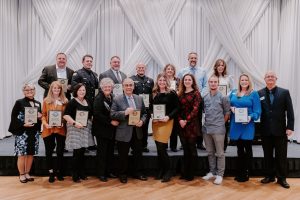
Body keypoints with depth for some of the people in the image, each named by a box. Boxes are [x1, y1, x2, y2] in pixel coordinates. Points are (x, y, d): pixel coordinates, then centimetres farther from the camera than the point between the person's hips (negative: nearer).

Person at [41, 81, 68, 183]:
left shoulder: (65, 101, 3)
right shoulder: (46, 101, 4)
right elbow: (43, 115, 4)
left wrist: (63, 123, -11)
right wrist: (45, 123, -13)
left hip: (61, 130, 0)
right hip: (48, 130, 0)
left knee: (60, 152, 7)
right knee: (49, 152, 7)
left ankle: (59, 172, 23)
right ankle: (51, 172, 21)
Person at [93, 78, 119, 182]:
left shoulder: (112, 97, 9)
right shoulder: (98, 98, -11)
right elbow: (97, 115, -20)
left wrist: (116, 121, 0)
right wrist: (110, 121, -20)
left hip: (111, 129, 7)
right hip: (102, 130, -6)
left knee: (110, 151, 13)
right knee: (102, 152, 3)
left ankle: (109, 171, 26)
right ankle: (101, 173, 15)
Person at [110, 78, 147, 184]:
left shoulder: (139, 98, 8)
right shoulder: (117, 99, -5)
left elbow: (144, 113, 12)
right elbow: (112, 115, -11)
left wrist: (142, 121, -8)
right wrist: (125, 112, -24)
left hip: (137, 131, 4)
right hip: (123, 133, -4)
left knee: (138, 153, 14)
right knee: (123, 155, 9)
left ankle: (137, 172, 32)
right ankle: (123, 174, 27)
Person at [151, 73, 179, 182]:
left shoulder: (172, 93, -2)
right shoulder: (154, 93, 9)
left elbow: (176, 108, -4)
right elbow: (151, 108, 13)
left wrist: (168, 117, -16)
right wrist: (152, 117, -5)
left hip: (166, 122, -4)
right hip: (155, 122, 4)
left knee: (161, 148, -8)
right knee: (159, 148, 8)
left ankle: (168, 171, 10)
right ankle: (161, 170, 23)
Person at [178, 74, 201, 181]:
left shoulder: (196, 93, -1)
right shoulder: (180, 94, 13)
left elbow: (195, 109, -10)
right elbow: (178, 109, 8)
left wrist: (186, 120, -15)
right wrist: (180, 120, -8)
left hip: (192, 124, -4)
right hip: (182, 125, 4)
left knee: (192, 148, 2)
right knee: (185, 149, 10)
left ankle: (191, 174, 12)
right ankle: (185, 172, 19)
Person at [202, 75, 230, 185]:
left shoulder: (223, 97, -4)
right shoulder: (205, 97, 7)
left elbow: (227, 112, 0)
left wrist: (221, 123, 2)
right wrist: (207, 121, 7)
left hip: (218, 129, -4)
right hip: (206, 128, 5)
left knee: (220, 153, 3)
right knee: (210, 152, 14)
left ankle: (220, 174, 13)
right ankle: (212, 172, 27)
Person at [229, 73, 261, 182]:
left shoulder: (254, 94, -1)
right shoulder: (233, 93, 10)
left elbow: (257, 110, -5)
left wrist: (251, 117, -22)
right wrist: (231, 108, -7)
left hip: (247, 126, -4)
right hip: (236, 125, 4)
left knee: (247, 149, 5)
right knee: (239, 149, 13)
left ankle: (246, 173, 18)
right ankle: (239, 173, 24)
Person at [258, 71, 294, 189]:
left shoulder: (284, 92, 1)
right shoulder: (259, 94, 3)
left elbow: (290, 111, -2)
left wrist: (290, 127, -8)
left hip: (280, 130, -1)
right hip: (266, 130, 1)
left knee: (281, 155, 7)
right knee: (267, 155, 12)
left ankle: (282, 178, 20)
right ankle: (269, 176, 26)